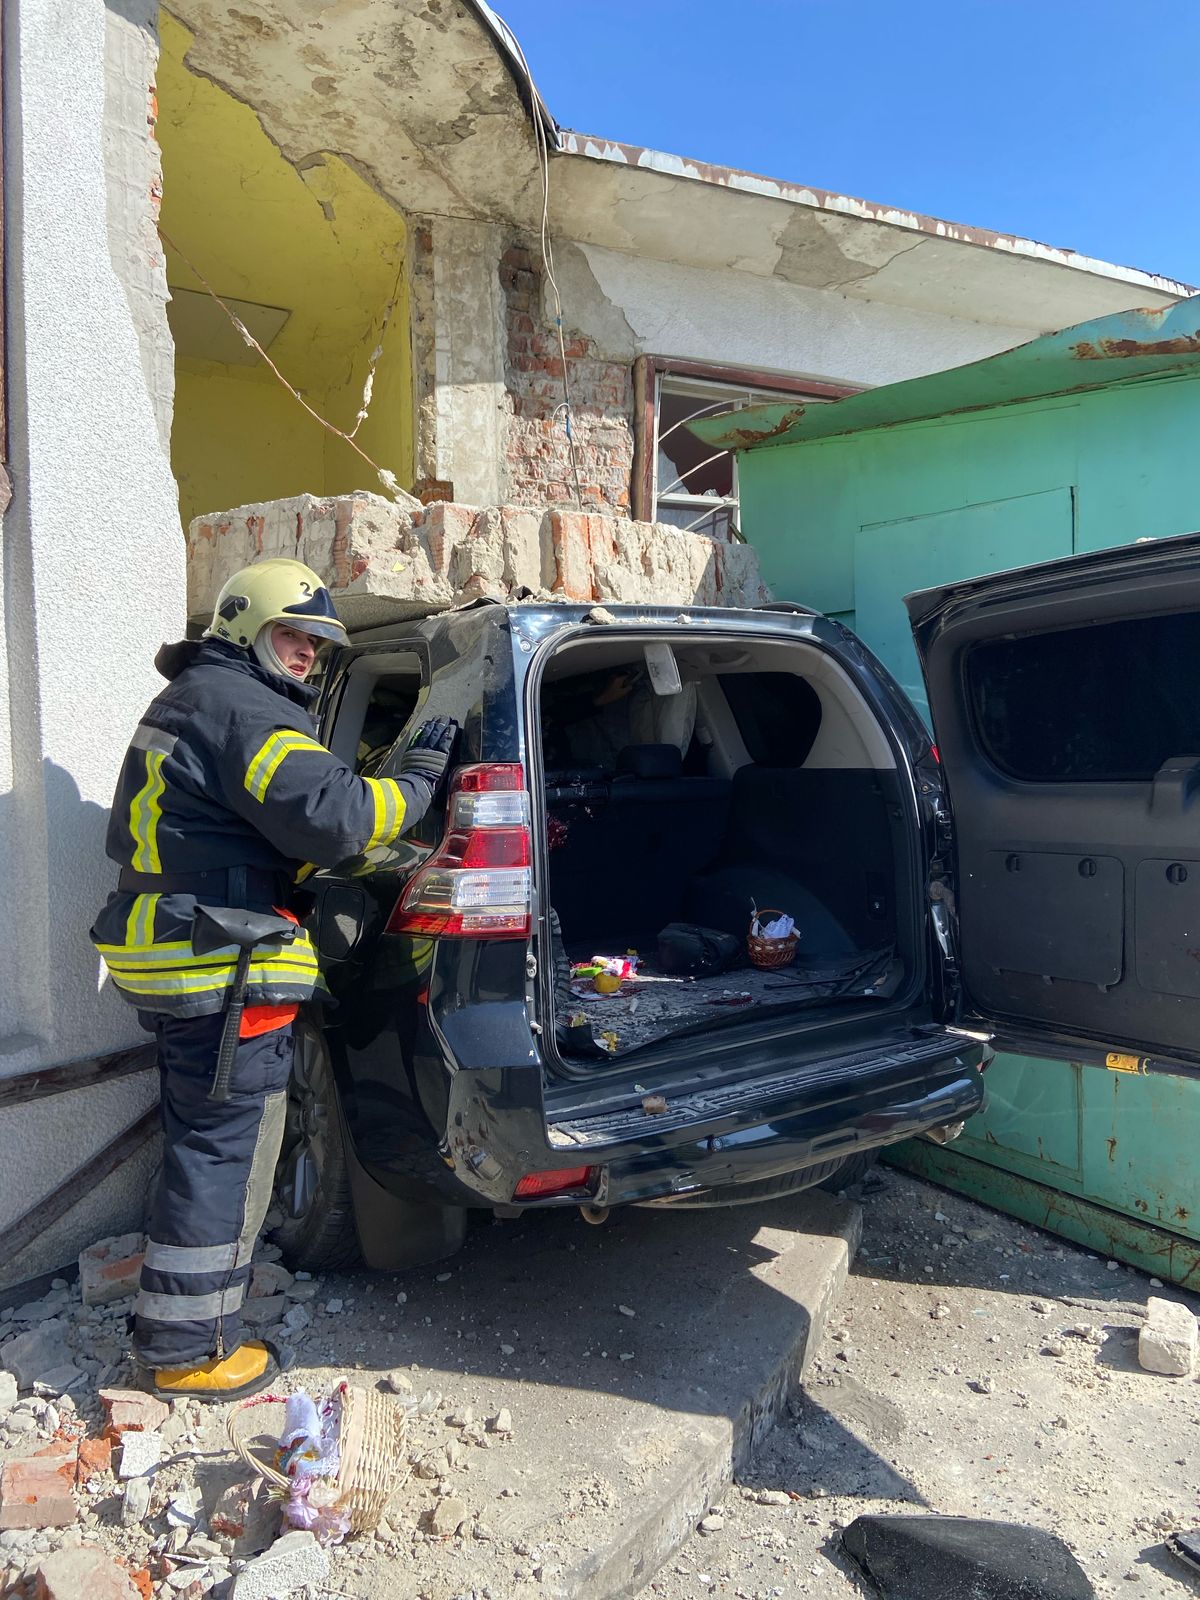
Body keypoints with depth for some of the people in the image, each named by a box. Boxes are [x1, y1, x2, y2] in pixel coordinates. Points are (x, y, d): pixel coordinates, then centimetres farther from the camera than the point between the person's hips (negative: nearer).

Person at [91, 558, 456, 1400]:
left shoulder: (188, 701, 20)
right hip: (224, 974, -11)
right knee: (227, 1150, 1)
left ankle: (179, 1326, 39)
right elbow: (332, 816, -29)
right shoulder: (242, 709, -16)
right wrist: (420, 775, -14)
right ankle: (187, 1348, 15)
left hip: (169, 959, 11)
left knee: (202, 1141, 23)